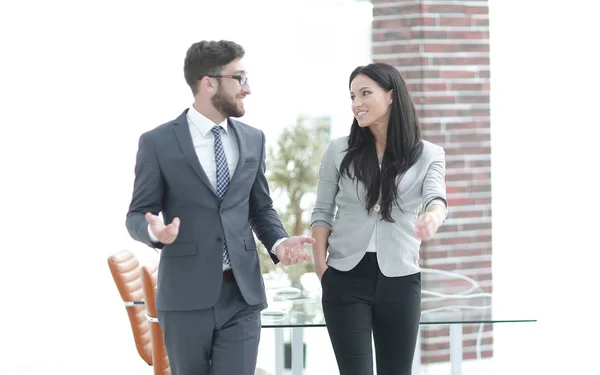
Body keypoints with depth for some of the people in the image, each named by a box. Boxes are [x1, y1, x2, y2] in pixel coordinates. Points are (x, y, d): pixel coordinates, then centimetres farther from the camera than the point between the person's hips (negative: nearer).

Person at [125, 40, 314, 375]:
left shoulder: (253, 139, 11)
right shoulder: (158, 142, -3)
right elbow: (137, 215, 0)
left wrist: (279, 241, -3)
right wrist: (154, 230, -24)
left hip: (242, 294, 3)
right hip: (185, 296, -3)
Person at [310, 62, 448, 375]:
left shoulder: (428, 155, 2)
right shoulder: (338, 151, 4)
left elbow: (435, 197, -16)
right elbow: (322, 212, 7)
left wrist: (432, 217, -40)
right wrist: (320, 266, -5)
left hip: (400, 279, 0)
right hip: (346, 277, 0)